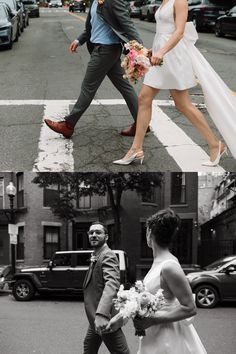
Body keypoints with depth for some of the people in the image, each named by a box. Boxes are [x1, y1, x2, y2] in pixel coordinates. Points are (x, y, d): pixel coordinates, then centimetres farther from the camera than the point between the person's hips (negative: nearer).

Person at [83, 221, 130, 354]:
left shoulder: (107, 256, -18)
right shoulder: (97, 256, 15)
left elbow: (111, 284, -34)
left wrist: (101, 314, -48)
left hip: (104, 319, -10)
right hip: (96, 318, 10)